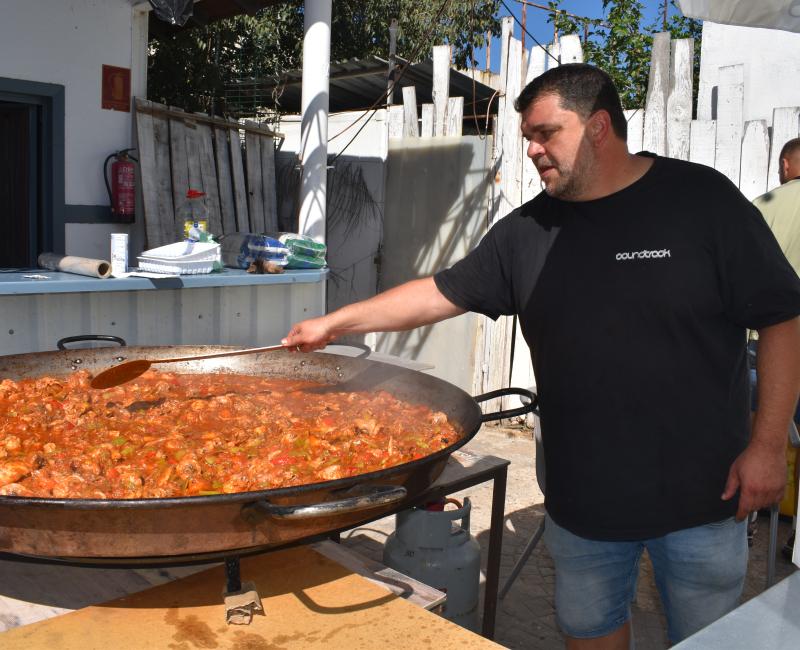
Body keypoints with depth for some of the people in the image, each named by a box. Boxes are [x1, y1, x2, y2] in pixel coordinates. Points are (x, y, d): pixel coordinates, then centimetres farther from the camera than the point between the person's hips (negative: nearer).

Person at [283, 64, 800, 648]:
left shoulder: (702, 200, -9)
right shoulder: (527, 232, 2)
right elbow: (444, 292, 6)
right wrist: (334, 323, 5)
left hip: (702, 496, -2)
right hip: (582, 500, 3)